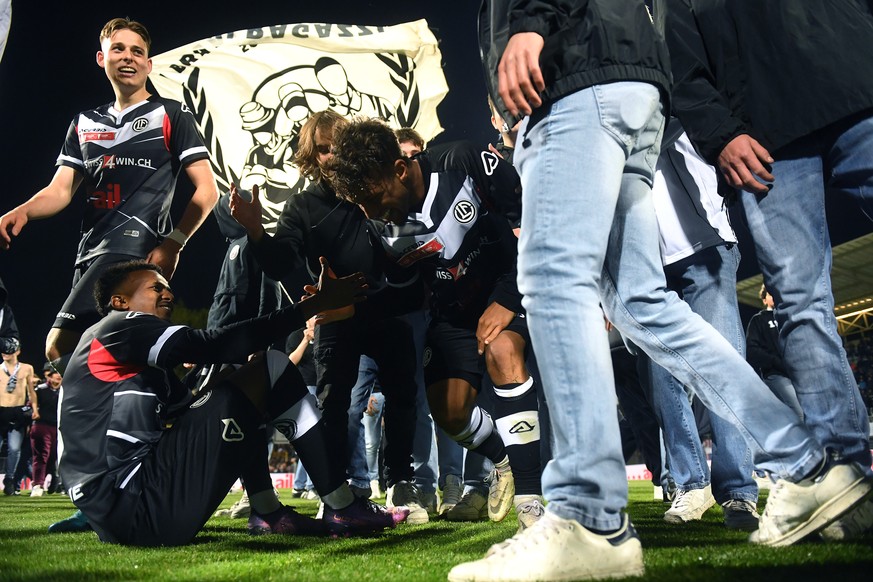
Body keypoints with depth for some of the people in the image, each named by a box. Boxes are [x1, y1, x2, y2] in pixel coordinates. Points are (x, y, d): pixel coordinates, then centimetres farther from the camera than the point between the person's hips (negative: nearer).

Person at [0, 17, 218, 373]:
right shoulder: (84, 124, 21)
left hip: (136, 249, -7)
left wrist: (172, 244, -14)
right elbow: (61, 190, 14)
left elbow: (207, 190, -1)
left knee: (60, 346, -18)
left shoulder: (170, 115, 5)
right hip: (91, 253, 7)